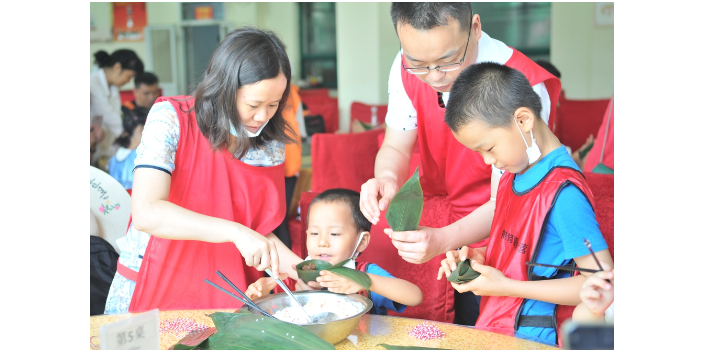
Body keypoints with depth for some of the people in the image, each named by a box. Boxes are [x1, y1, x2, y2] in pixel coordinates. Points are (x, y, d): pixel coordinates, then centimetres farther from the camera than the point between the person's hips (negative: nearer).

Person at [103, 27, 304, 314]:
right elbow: (146, 213, -26)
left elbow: (260, 230, 4)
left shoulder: (272, 145, 1)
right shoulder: (170, 118, -13)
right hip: (151, 289, -3)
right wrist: (235, 231, -34)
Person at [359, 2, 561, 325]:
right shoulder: (407, 68, -11)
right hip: (435, 206, 5)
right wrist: (387, 179, -30)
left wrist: (442, 240, -43)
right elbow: (396, 148, -4)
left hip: (490, 226, -4)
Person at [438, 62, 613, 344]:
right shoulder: (513, 174, 8)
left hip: (529, 338, -8)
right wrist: (479, 257, 3)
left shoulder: (563, 193, -20)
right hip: (494, 326, 8)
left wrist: (507, 286, -19)